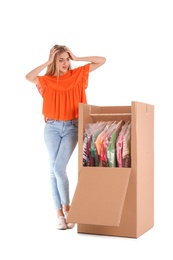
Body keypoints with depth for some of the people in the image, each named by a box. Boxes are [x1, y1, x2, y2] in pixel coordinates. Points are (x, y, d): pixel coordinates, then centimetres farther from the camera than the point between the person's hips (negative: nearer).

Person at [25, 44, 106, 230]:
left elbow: (102, 60, 3)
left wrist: (77, 58, -2)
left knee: (59, 168, -13)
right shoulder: (47, 80, 1)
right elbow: (28, 77, -20)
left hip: (72, 127, -1)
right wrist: (48, 62, -11)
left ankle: (67, 208, 8)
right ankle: (59, 214, 11)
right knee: (53, 170, 2)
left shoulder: (78, 74, 4)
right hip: (52, 127, 1)